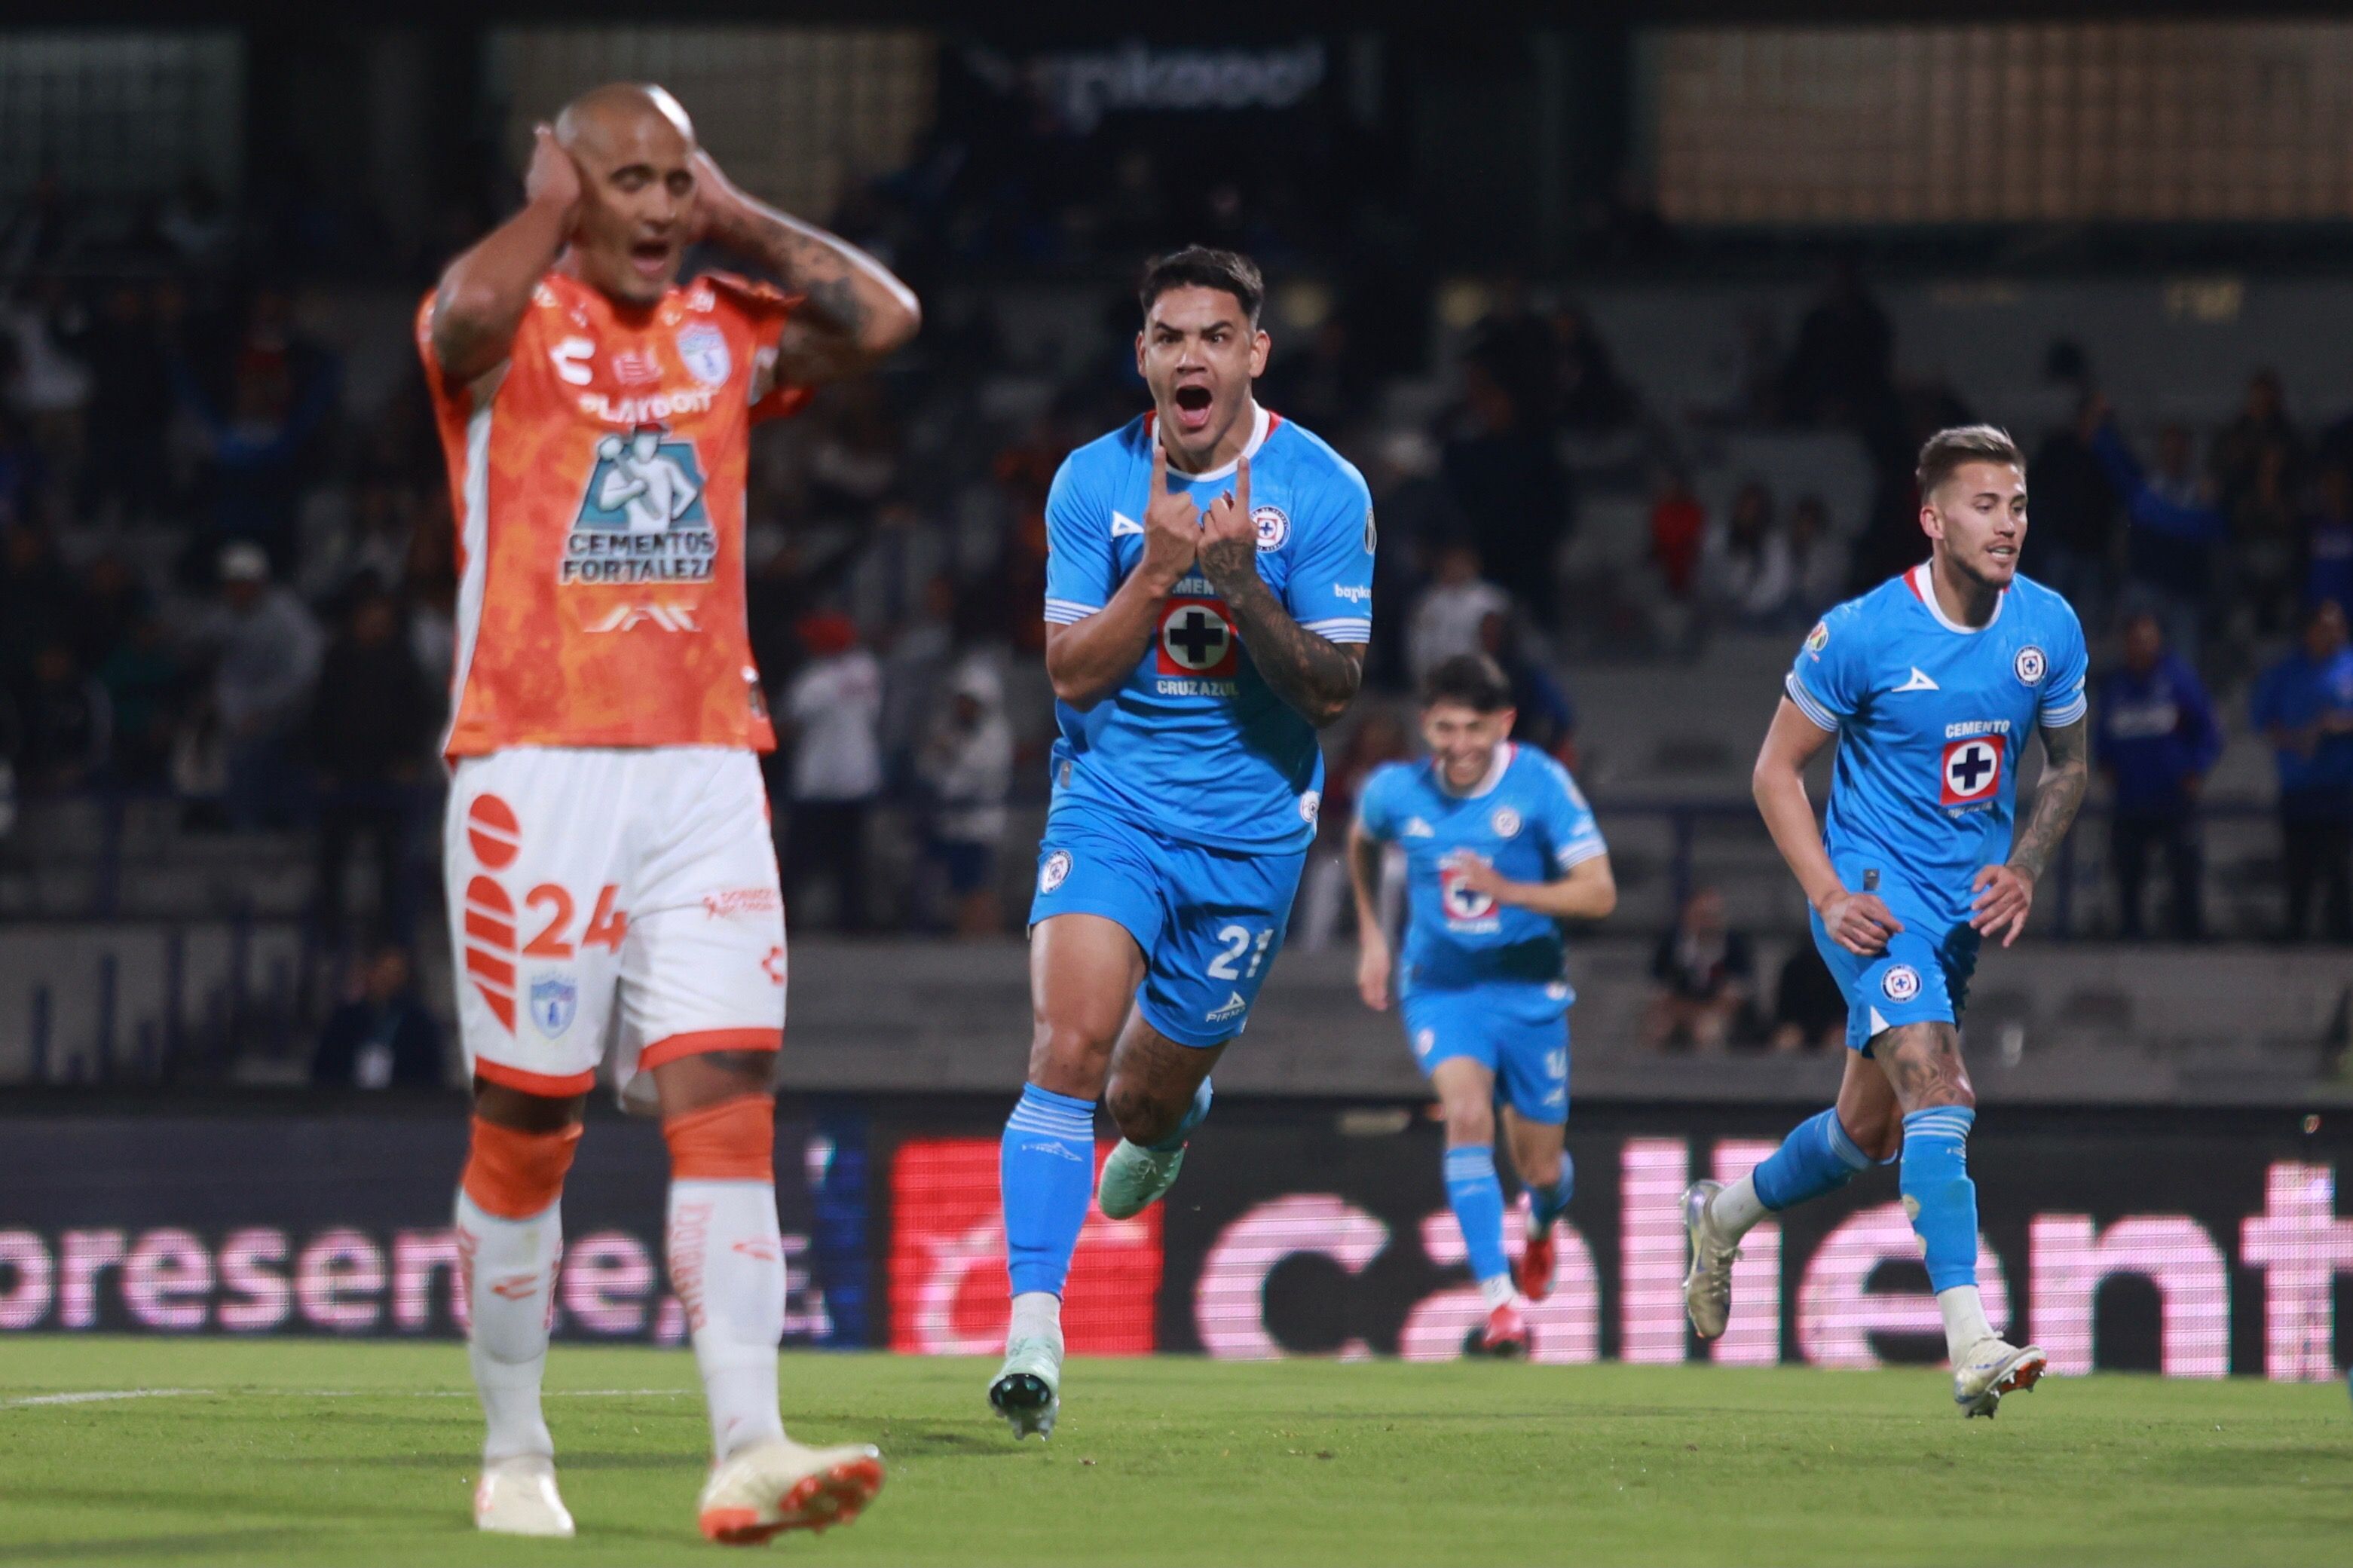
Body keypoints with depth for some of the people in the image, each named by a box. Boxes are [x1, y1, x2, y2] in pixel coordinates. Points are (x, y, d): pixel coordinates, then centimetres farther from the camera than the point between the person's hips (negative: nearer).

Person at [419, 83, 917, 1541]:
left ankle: (748, 1450, -16)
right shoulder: (509, 327, 0)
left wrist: (735, 215, 4)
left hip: (704, 771, 3)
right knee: (527, 1126, 3)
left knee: (729, 1099, -9)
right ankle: (514, 1452, 18)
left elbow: (883, 315, -1)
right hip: (537, 770, -3)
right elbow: (468, 308, -24)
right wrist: (552, 208, -7)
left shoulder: (725, 333, 13)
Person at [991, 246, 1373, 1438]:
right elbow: (1072, 672, -6)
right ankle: (1033, 1325, -24)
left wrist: (1242, 586, -24)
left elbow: (1334, 690, -9)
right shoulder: (1093, 482, -4)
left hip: (1252, 829, 0)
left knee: (1148, 1095, 11)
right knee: (1069, 1043, -23)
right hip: (1110, 803, 0)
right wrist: (1160, 569, -20)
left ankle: (1166, 1122, 51)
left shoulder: (1322, 491, -8)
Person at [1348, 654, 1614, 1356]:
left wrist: (1505, 890, -31)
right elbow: (1362, 842, 18)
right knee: (1468, 1114, -27)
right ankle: (1499, 1301, -32)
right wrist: (1371, 936, 17)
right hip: (1439, 985, 0)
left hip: (1529, 989, 0)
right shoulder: (1396, 790, -7)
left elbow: (1599, 892, -18)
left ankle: (1541, 1232, 48)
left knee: (1541, 1169, 7)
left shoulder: (1541, 784, -15)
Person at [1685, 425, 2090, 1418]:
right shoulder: (1861, 635, -15)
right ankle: (1970, 1345, -32)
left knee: (1870, 1131, 17)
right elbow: (1777, 769, -5)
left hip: (1967, 906, 6)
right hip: (1878, 893, -6)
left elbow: (2069, 764, 13)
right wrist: (1830, 898, -16)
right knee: (1938, 1093, -25)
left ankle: (1723, 1215, 45)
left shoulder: (2049, 629, -2)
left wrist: (2023, 869, -3)